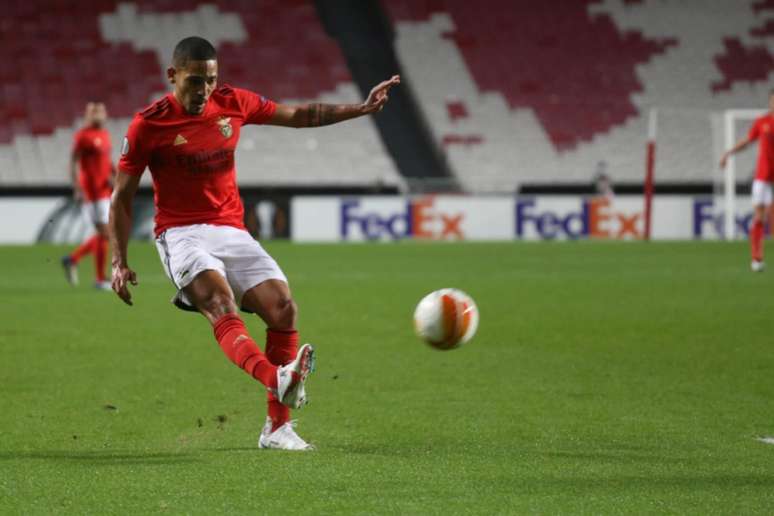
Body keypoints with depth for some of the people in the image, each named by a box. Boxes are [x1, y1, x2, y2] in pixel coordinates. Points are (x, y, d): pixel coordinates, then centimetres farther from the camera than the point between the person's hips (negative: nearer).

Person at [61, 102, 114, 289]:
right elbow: (73, 162, -12)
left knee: (104, 235, 10)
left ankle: (72, 259, 23)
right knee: (104, 234, -7)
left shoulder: (105, 134, 15)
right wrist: (77, 189, -19)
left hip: (105, 192, 8)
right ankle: (100, 279, 2)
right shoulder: (82, 136, -10)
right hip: (92, 193, -8)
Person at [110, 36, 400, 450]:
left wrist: (363, 108, 12)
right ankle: (276, 380, -59)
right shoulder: (148, 126, -5)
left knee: (283, 306, -14)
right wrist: (119, 262, -6)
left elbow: (299, 116, 17)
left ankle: (277, 426, -6)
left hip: (232, 231, 5)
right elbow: (122, 197, 2)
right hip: (181, 235, -5)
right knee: (220, 301, -33)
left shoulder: (233, 103, 5)